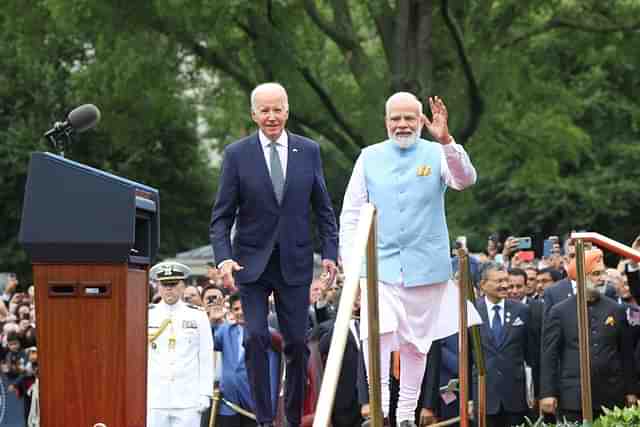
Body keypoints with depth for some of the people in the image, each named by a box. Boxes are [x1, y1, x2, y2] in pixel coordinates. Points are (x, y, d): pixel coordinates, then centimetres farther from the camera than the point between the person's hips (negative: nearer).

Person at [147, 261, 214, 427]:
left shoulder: (198, 316, 5)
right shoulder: (147, 315, 6)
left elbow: (206, 358, 4)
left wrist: (205, 394, -1)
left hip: (189, 401, 0)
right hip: (154, 400, 1)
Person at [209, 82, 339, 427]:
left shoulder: (309, 151, 4)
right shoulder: (237, 154, -1)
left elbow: (323, 209, 8)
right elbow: (221, 216, -1)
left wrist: (330, 252, -3)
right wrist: (224, 258, -14)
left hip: (295, 262, 1)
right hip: (252, 262, -1)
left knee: (296, 342, 3)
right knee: (256, 337, -10)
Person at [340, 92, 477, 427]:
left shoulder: (437, 154, 2)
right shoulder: (370, 158, 7)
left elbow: (465, 180, -18)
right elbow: (350, 216, 7)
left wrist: (446, 142, -34)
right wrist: (351, 267, -1)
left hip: (426, 268, 0)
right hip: (379, 265, 0)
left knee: (416, 342, 7)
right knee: (377, 333, -20)